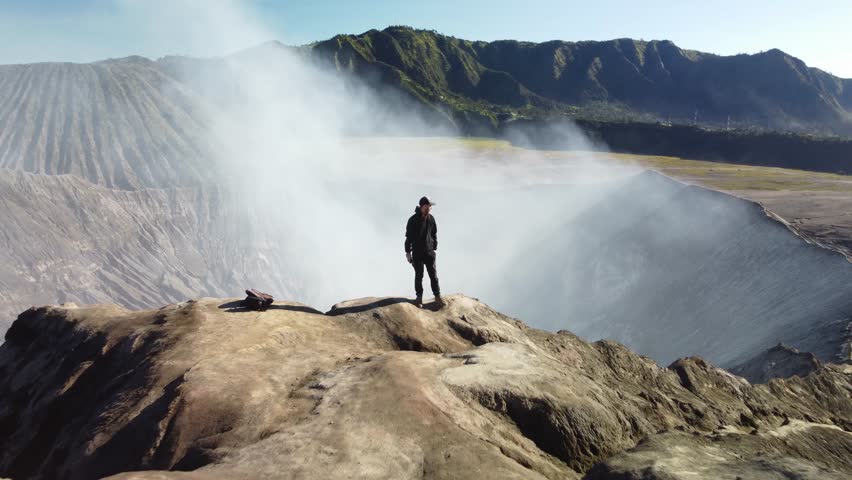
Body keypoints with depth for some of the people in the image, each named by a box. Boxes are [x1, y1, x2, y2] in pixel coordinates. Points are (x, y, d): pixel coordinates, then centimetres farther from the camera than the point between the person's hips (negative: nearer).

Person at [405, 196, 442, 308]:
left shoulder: (431, 218, -1)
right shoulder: (413, 220, -11)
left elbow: (434, 234, 10)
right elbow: (409, 237, -7)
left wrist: (434, 248, 9)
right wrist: (408, 252, -6)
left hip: (429, 252, 3)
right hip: (417, 253, -2)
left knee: (433, 275, 3)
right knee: (419, 276, 7)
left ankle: (437, 296, 12)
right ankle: (419, 297, 19)